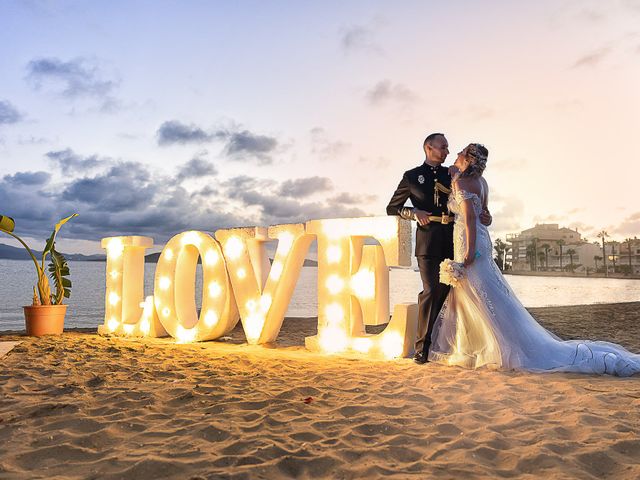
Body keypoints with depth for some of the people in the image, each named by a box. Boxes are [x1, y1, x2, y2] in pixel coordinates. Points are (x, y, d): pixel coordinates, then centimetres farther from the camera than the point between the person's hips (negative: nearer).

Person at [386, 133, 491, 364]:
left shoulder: (452, 175, 17)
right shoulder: (412, 177, 8)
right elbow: (392, 208, 9)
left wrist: (484, 216, -1)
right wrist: (414, 213, -8)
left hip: (452, 241, 4)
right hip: (428, 241, -4)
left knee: (447, 290, 4)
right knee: (431, 290, -11)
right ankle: (422, 347, -2)